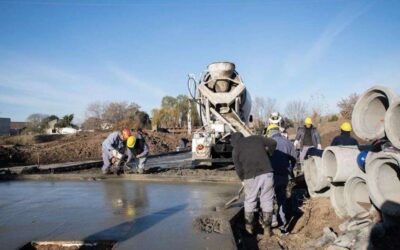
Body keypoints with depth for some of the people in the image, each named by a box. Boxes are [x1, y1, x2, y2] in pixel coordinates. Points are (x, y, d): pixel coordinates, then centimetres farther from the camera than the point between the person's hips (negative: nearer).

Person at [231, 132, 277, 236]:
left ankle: (249, 226, 30)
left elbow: (238, 168, 3)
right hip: (267, 173, 2)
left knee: (250, 201, 19)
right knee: (267, 201, 14)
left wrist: (243, 180, 20)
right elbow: (273, 143, 17)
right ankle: (267, 228, 20)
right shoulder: (257, 138, 11)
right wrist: (267, 155, 31)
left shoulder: (236, 150, 4)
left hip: (251, 177, -2)